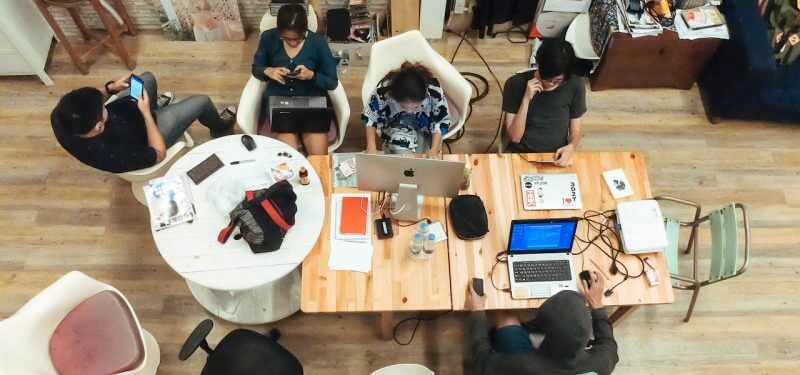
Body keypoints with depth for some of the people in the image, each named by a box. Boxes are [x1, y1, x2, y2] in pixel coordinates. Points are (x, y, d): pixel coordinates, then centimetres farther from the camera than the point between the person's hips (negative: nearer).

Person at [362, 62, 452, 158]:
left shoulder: (434, 92, -33)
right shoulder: (383, 91, -33)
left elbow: (441, 122, -18)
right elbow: (370, 117, -15)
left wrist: (434, 150, -30)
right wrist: (371, 146, -24)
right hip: (395, 125, 0)